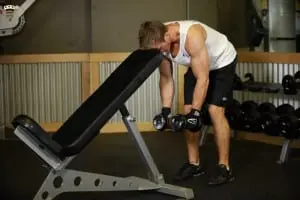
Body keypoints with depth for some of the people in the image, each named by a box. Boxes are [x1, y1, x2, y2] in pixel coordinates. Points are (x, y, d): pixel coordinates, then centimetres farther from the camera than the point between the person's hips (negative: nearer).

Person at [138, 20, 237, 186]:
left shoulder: (192, 36, -41)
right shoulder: (160, 41, -20)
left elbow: (203, 79, -36)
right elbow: (166, 78, -9)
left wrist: (195, 112, -35)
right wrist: (166, 110, -15)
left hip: (222, 62, -6)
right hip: (197, 65, 7)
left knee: (215, 111, -17)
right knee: (188, 112, -1)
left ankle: (224, 167, -10)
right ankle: (194, 163, 10)